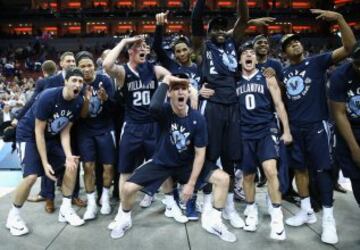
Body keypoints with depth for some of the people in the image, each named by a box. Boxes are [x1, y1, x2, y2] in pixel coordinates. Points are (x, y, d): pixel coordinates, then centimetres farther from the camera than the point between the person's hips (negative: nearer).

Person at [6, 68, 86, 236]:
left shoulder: (78, 102, -13)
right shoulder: (48, 97, -30)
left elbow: (65, 131, -7)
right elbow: (39, 131, -24)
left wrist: (68, 155, -21)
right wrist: (45, 162, -25)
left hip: (52, 136, 6)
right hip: (29, 135, -6)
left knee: (73, 163, -5)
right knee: (32, 176, -20)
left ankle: (65, 210, 8)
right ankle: (13, 216, 5)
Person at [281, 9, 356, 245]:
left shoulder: (317, 62, -1)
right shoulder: (284, 73, 11)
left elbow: (349, 47, -13)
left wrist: (339, 18, -22)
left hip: (316, 125, -5)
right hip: (294, 127, 5)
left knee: (322, 169, -3)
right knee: (300, 168, 9)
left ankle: (328, 218, 6)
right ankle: (307, 211, 23)